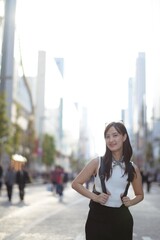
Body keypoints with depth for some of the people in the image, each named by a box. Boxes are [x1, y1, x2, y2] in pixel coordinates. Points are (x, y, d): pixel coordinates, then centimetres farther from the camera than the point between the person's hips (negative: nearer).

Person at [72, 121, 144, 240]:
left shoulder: (133, 168, 3)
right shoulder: (97, 162, -4)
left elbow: (140, 195, 16)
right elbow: (76, 183, 0)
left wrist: (131, 201, -5)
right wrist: (94, 197, -13)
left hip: (122, 217, 2)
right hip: (98, 216, -2)